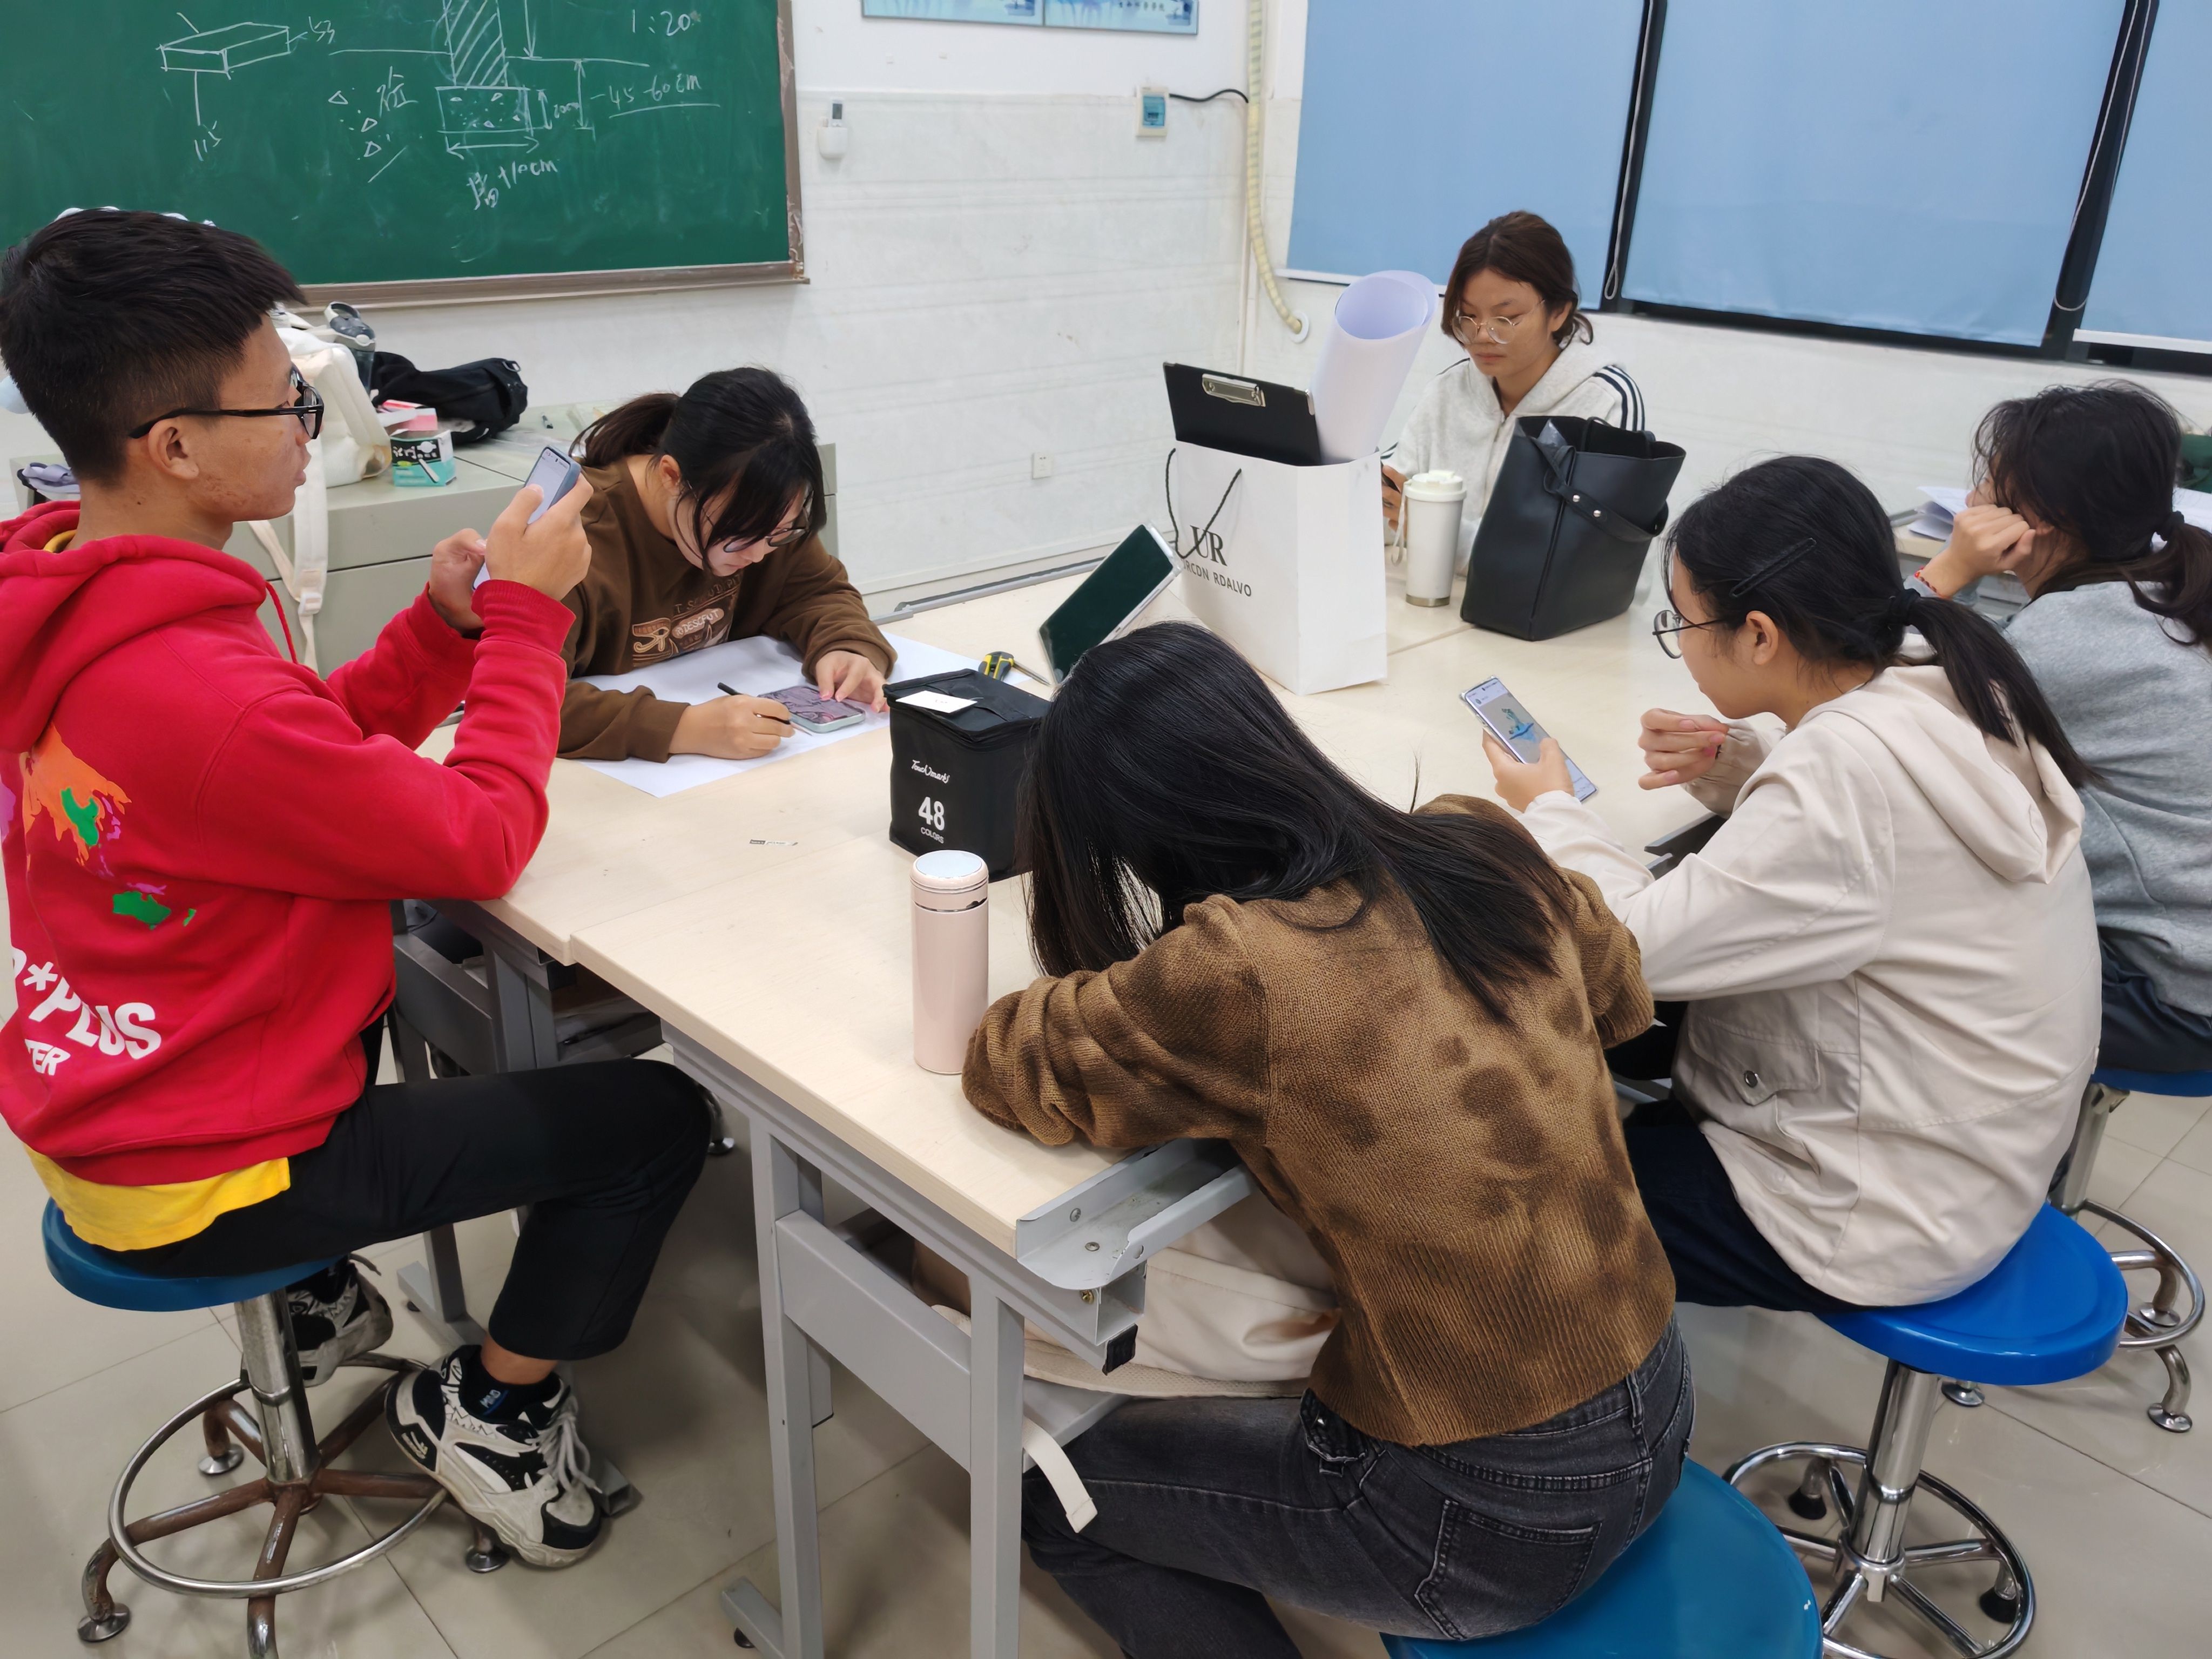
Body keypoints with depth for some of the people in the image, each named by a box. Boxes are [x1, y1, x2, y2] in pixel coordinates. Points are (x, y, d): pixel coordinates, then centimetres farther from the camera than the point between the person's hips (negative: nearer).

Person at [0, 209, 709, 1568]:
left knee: (373, 960, 36)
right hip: (200, 1188, -9)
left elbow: (321, 755, 7)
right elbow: (482, 841, -25)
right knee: (659, 1116, -3)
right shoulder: (196, 689, -33)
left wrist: (449, 623, -5)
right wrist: (526, 613, -17)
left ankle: (322, 1289, 40)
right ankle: (492, 1404, 17)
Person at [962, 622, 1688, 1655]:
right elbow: (1617, 991, 12)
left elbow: (1008, 1065, -13)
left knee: (1049, 1490, 14)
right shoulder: (1482, 847, -8)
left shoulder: (1239, 972, -28)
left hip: (1498, 1520, -7)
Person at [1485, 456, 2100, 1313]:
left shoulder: (1851, 766, -33)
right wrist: (1733, 765, -4)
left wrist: (1551, 812, -11)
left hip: (1885, 1220, -9)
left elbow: (1637, 948, -28)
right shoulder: (1938, 683, -5)